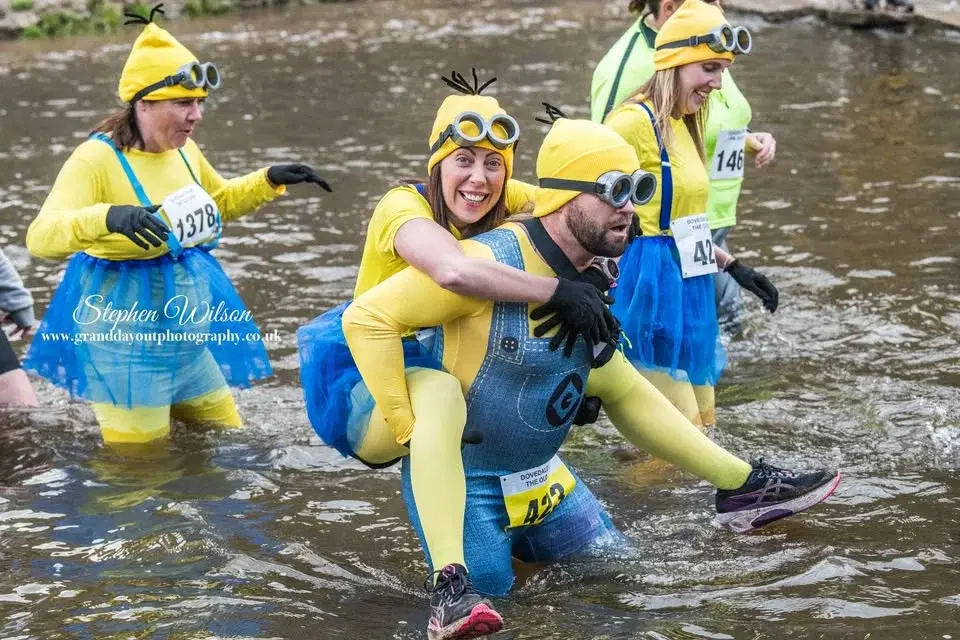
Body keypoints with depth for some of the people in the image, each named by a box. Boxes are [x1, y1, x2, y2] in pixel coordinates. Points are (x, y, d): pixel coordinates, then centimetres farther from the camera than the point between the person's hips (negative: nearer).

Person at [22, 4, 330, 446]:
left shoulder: (183, 150, 3)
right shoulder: (97, 159, -19)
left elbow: (218, 202, 25)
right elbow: (41, 236, -31)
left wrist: (269, 180, 10)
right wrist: (107, 217, -48)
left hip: (190, 327, 8)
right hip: (126, 333, -7)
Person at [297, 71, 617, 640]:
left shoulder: (509, 204, -5)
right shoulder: (405, 208, -25)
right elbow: (454, 270, -45)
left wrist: (592, 294, -26)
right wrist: (561, 293, -41)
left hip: (445, 372, 8)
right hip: (363, 389, -8)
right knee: (440, 390, -39)